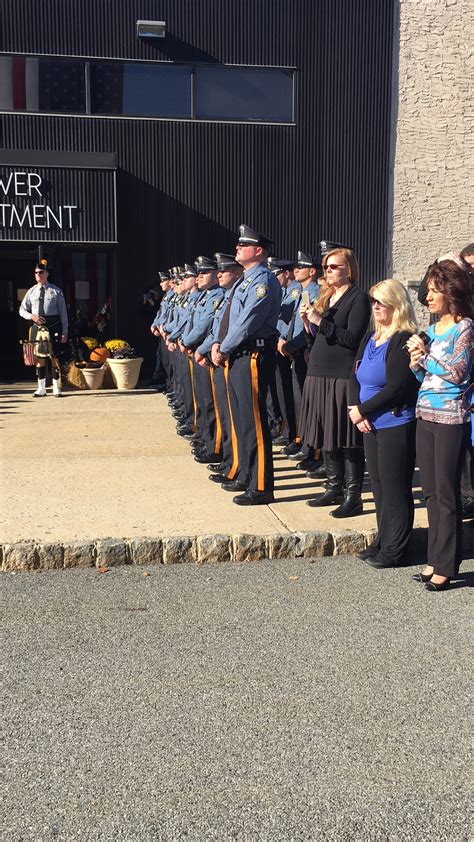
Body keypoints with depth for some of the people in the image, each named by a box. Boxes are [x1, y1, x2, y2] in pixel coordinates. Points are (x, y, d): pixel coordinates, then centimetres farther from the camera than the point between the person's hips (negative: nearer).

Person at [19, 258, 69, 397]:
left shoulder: (56, 291, -1)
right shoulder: (31, 291, 7)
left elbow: (63, 312, 0)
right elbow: (22, 310, 13)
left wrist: (65, 332, -4)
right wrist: (32, 316, -8)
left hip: (54, 327, -3)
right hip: (37, 327, 3)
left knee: (55, 358, 0)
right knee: (39, 358, 7)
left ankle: (56, 389, 8)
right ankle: (41, 389, 14)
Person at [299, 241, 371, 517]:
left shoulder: (359, 298, -7)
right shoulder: (326, 296, 17)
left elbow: (352, 338, -16)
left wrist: (321, 322, -18)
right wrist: (309, 322, 2)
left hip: (344, 376, -8)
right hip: (320, 373, 8)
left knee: (348, 439, -5)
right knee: (326, 434, 13)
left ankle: (353, 497, 2)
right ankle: (335, 488, 24)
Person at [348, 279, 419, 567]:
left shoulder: (404, 341, -14)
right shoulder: (371, 337, 12)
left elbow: (396, 388, -20)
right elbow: (355, 376, 11)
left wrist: (362, 409, -13)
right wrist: (355, 410, -5)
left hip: (396, 425, -8)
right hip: (371, 424, 8)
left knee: (395, 489, 0)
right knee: (379, 486, 15)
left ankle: (394, 551, 11)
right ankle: (383, 542, 27)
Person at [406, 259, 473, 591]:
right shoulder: (432, 329, 14)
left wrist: (426, 353, -11)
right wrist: (417, 364, 0)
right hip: (426, 415, 7)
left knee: (446, 494, -2)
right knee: (431, 492, 11)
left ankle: (445, 566, 7)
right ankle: (435, 559, 21)